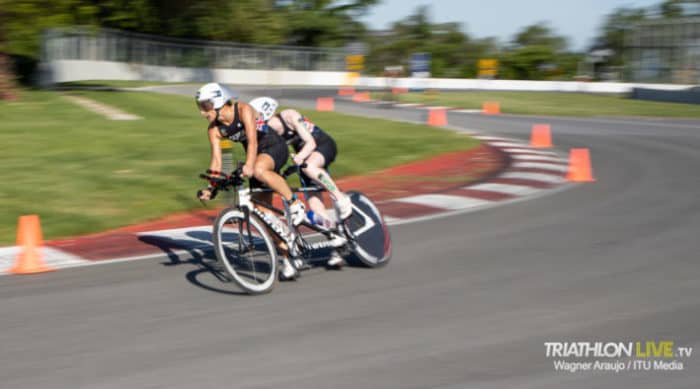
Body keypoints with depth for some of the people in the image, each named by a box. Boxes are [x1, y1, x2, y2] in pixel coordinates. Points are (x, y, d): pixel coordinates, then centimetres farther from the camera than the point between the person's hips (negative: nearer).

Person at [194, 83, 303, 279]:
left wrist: (248, 166, -48)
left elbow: (252, 141, -34)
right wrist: (211, 186, -18)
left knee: (259, 170, -41)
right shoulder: (214, 129, -6)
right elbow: (216, 160, -7)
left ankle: (295, 203, -22)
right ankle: (287, 259, 6)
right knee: (263, 212, -2)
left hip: (275, 147, -6)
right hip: (258, 156, 6)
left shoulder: (243, 110, -24)